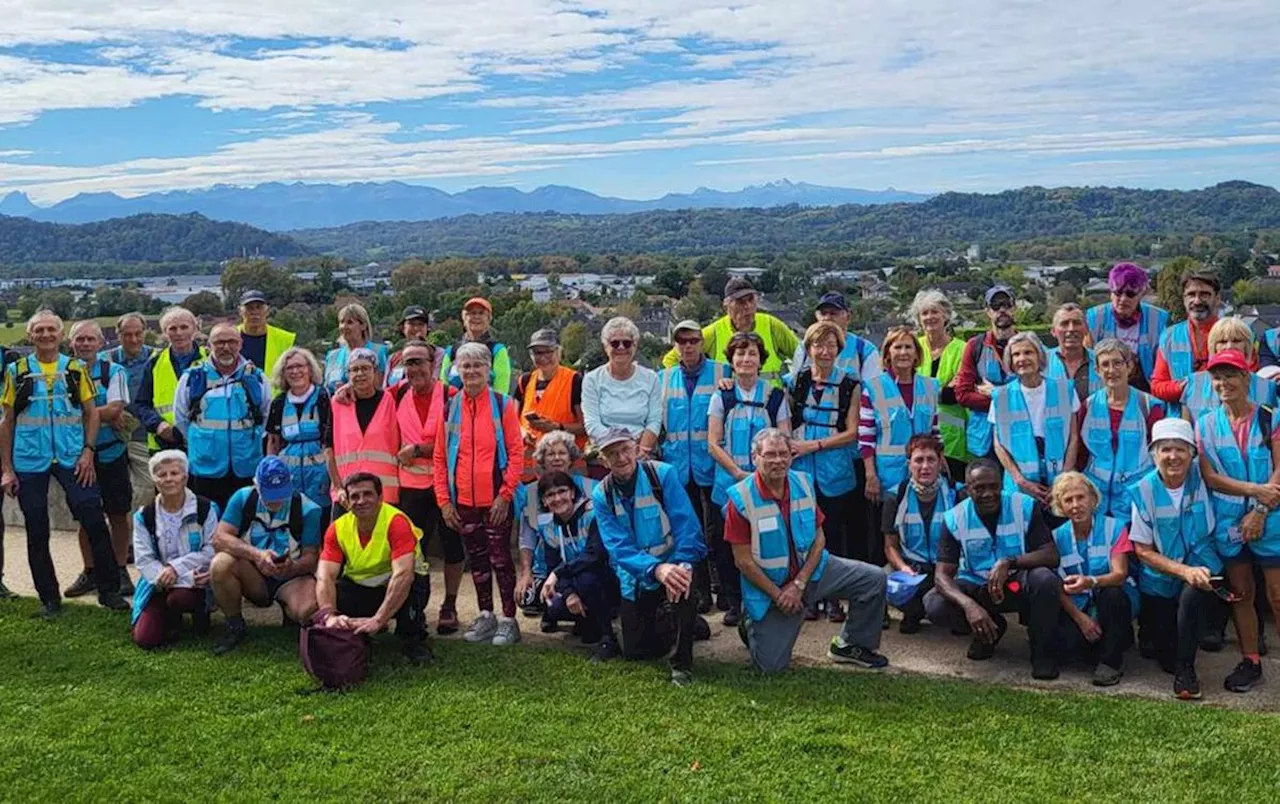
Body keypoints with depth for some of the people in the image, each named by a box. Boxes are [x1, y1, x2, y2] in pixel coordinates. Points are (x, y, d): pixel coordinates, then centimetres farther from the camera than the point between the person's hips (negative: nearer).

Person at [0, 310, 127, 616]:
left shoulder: (76, 369, 7)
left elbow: (91, 412, 7)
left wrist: (88, 451, -7)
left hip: (72, 459, -1)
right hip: (30, 462, 1)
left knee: (95, 522, -7)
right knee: (37, 533, 6)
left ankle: (109, 590, 3)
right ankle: (49, 599, 17)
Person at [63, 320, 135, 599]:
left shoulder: (114, 372, -3)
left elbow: (115, 410, -14)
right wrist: (103, 416, -15)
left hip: (111, 453, -2)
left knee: (118, 515, 5)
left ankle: (121, 571, 16)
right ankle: (90, 572, 22)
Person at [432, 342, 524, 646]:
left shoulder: (502, 405, -3)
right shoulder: (450, 408, 5)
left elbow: (517, 452, -6)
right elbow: (440, 458, 8)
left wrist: (505, 495, -12)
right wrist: (444, 500, 2)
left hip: (495, 501, -3)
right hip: (464, 501, 3)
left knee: (500, 559, 0)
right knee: (477, 559, 12)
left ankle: (508, 619, 9)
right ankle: (485, 616, 23)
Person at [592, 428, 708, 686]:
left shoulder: (663, 474, -15)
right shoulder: (601, 496, -9)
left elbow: (686, 525, -19)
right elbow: (619, 548, -19)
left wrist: (681, 566, -37)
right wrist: (656, 569, -37)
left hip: (673, 562, -3)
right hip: (636, 576, 3)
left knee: (680, 584, -39)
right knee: (635, 653, 7)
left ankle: (682, 664, -19)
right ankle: (689, 626, 36)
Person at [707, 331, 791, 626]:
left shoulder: (776, 396, 6)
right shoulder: (721, 398, 8)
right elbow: (713, 444, 1)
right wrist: (739, 473, -11)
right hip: (728, 483, 1)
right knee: (726, 544, 0)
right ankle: (734, 602, 14)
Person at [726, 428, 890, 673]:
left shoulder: (804, 484, -3)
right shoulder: (741, 498, -17)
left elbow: (818, 540, 0)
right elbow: (744, 561, -15)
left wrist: (798, 584, -12)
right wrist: (778, 595, -15)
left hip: (811, 570, 4)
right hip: (769, 584, -4)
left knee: (874, 579, -9)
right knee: (771, 665, -9)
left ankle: (849, 645, 10)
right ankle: (754, 625, 25)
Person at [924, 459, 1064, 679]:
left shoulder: (1025, 506, -12)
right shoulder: (955, 519, -10)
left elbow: (1051, 556, -17)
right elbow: (942, 574, -17)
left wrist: (1009, 561, -35)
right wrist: (969, 605, -37)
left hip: (1018, 584, -2)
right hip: (975, 587, 2)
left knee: (1045, 578, -34)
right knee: (934, 605, -25)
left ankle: (1042, 652, -9)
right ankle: (990, 629, 8)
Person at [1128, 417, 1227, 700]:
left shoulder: (1202, 480, -11)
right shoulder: (1144, 490, -12)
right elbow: (1143, 550, -10)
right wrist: (1185, 571, -23)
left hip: (1200, 569, 0)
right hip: (1159, 581, 0)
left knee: (1192, 595, -36)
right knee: (1167, 659, 4)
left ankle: (1186, 668, -14)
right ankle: (1149, 631, 40)